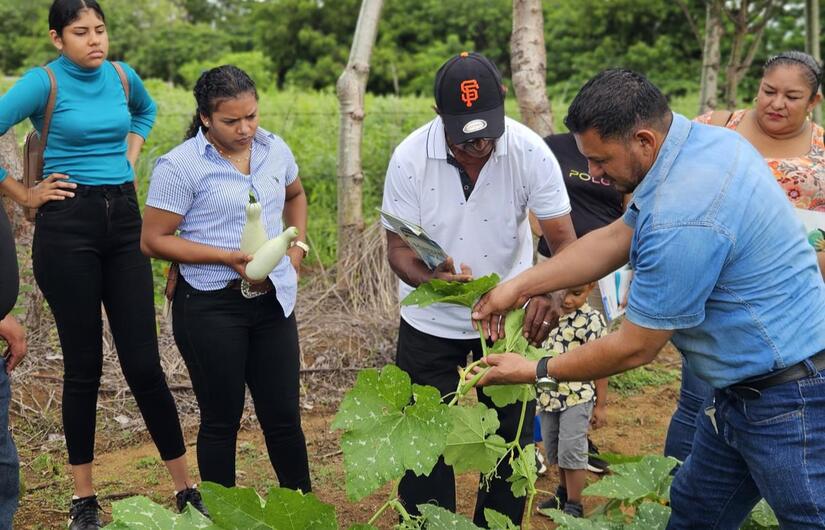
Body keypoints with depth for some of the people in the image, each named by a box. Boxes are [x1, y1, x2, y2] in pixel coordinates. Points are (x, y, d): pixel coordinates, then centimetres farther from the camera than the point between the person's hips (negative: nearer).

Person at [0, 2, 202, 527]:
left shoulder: (122, 76, 8)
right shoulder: (43, 82, -8)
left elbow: (146, 110, 30)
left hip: (124, 221, 4)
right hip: (68, 226, -4)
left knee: (143, 361, 3)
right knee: (84, 364, 3)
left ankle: (187, 488, 12)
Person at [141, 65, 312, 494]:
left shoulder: (273, 149, 4)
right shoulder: (180, 166, -13)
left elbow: (295, 195, 25)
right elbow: (153, 241, -12)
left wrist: (298, 246, 10)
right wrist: (226, 257, -20)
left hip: (273, 301, 5)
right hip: (211, 307, -4)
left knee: (284, 416, 10)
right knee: (222, 420, 8)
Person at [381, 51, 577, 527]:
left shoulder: (530, 152, -19)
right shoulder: (409, 158, -19)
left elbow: (564, 240, -17)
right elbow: (399, 247, -14)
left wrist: (551, 292, -39)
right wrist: (429, 279, -37)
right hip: (430, 321, 0)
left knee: (512, 440, 10)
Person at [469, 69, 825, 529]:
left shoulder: (683, 220, -31)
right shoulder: (703, 136, -1)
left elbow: (635, 349, -19)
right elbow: (616, 238, 8)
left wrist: (537, 372, -5)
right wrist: (519, 287, 4)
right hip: (744, 388, 10)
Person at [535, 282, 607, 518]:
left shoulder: (592, 320, -14)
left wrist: (601, 405, -8)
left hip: (577, 397, -6)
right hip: (548, 395, 6)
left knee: (571, 450, -2)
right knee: (553, 449, 18)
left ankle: (574, 505, 15)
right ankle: (563, 492, 40)